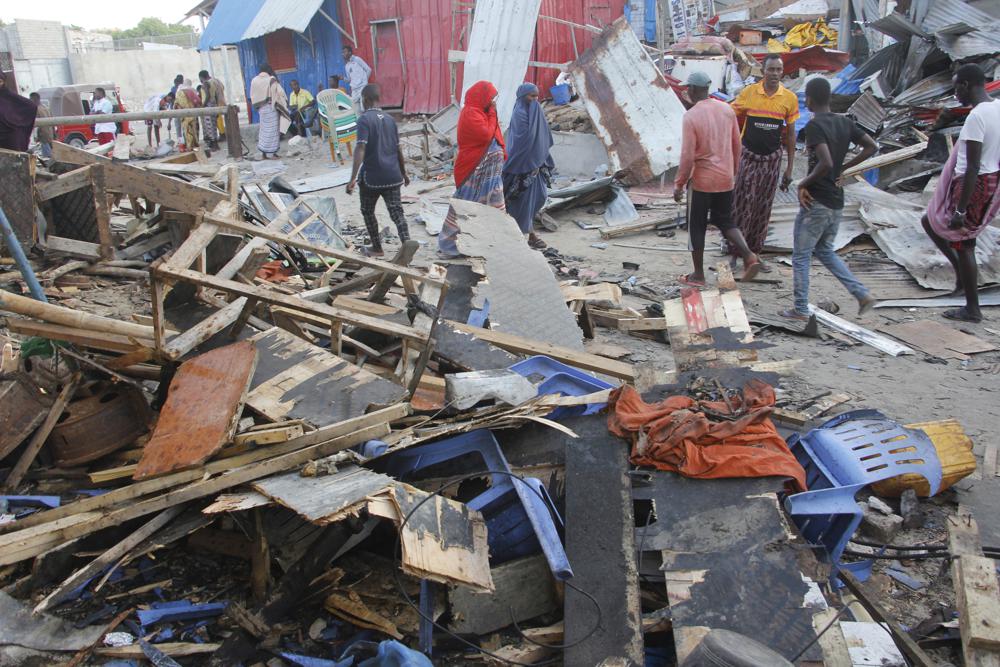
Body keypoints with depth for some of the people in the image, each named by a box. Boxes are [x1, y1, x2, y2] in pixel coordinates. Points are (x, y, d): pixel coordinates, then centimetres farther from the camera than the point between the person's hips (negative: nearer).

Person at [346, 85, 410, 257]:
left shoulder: (364, 119, -10)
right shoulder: (390, 119, 9)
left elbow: (360, 149, -21)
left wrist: (353, 178, -26)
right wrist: (403, 173, 28)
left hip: (371, 177, -4)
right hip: (392, 176, 5)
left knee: (368, 211, 16)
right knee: (396, 212, 1)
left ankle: (377, 248, 23)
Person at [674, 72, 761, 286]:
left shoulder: (691, 116, -16)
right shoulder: (727, 110, 2)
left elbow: (687, 156, -17)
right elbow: (736, 145, 8)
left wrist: (679, 184, -8)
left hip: (702, 181, -5)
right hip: (726, 179, 5)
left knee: (696, 226, 9)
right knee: (725, 220, 18)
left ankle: (698, 275, 15)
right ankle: (749, 256, -2)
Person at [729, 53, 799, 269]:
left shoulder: (789, 98, -1)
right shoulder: (748, 93, -6)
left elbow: (790, 134, 5)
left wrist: (789, 169, 4)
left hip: (772, 159, 2)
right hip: (748, 156, -2)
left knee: (763, 208, 7)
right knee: (741, 205, -3)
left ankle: (753, 253, 18)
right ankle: (734, 253, 6)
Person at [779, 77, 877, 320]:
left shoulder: (814, 125, -17)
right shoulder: (845, 122, 6)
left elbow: (825, 163, -27)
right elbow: (871, 147, 10)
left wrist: (804, 183, -14)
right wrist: (844, 168, 11)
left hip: (816, 202, -8)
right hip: (837, 202, 8)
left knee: (801, 255, 6)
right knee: (825, 251, 22)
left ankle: (801, 309, 11)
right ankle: (862, 294, 14)